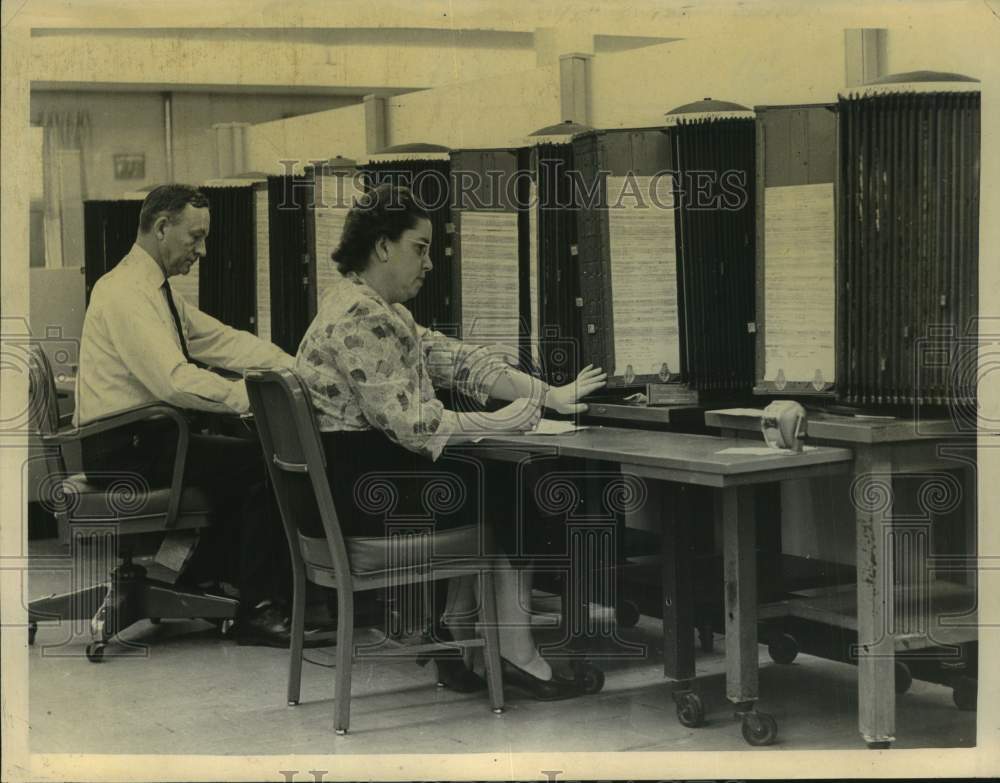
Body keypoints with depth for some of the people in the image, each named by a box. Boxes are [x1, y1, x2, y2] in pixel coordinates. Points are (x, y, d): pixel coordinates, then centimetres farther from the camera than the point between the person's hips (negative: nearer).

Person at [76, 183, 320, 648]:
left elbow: (223, 340, 13)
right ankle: (258, 611, -7)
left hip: (146, 438, 10)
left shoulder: (156, 291, 13)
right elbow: (173, 379, -29)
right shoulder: (126, 292, -18)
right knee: (264, 463, -13)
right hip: (125, 449, -10)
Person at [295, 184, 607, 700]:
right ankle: (516, 654, 2)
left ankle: (453, 635, 12)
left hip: (365, 475, 10)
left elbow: (456, 360, 11)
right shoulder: (360, 318, -18)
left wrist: (551, 395, 5)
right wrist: (500, 422, -16)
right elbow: (410, 422, -23)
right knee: (511, 492, -5)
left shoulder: (380, 310, 15)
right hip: (359, 487, -10)